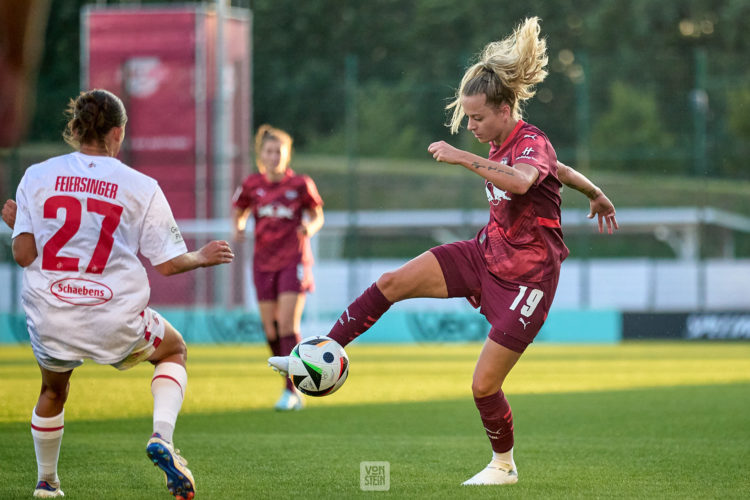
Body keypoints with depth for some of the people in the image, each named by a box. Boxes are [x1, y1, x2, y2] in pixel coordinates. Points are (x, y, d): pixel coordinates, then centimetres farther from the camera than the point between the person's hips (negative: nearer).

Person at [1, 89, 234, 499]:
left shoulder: (36, 177, -3)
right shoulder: (141, 188, -6)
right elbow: (166, 264, -5)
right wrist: (201, 258, 15)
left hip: (50, 322, 2)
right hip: (117, 323, -2)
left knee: (53, 390, 32)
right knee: (174, 350, 28)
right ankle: (162, 438, 5)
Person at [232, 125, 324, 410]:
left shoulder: (300, 184, -5)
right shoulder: (252, 185, 2)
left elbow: (317, 216, 6)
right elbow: (239, 212, 16)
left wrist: (310, 228, -16)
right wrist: (238, 227, -6)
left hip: (293, 261, -3)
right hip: (264, 263, 3)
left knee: (287, 325, -14)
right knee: (271, 330, 2)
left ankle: (291, 392, -10)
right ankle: (292, 386, 19)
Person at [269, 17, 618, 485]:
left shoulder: (532, 144, -21)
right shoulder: (504, 144, 5)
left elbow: (521, 181, -45)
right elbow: (558, 169, 23)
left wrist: (463, 158, -43)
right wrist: (596, 194, 39)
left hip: (526, 278, -8)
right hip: (486, 254, 8)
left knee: (484, 385, -5)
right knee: (392, 283, -8)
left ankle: (504, 465, 21)